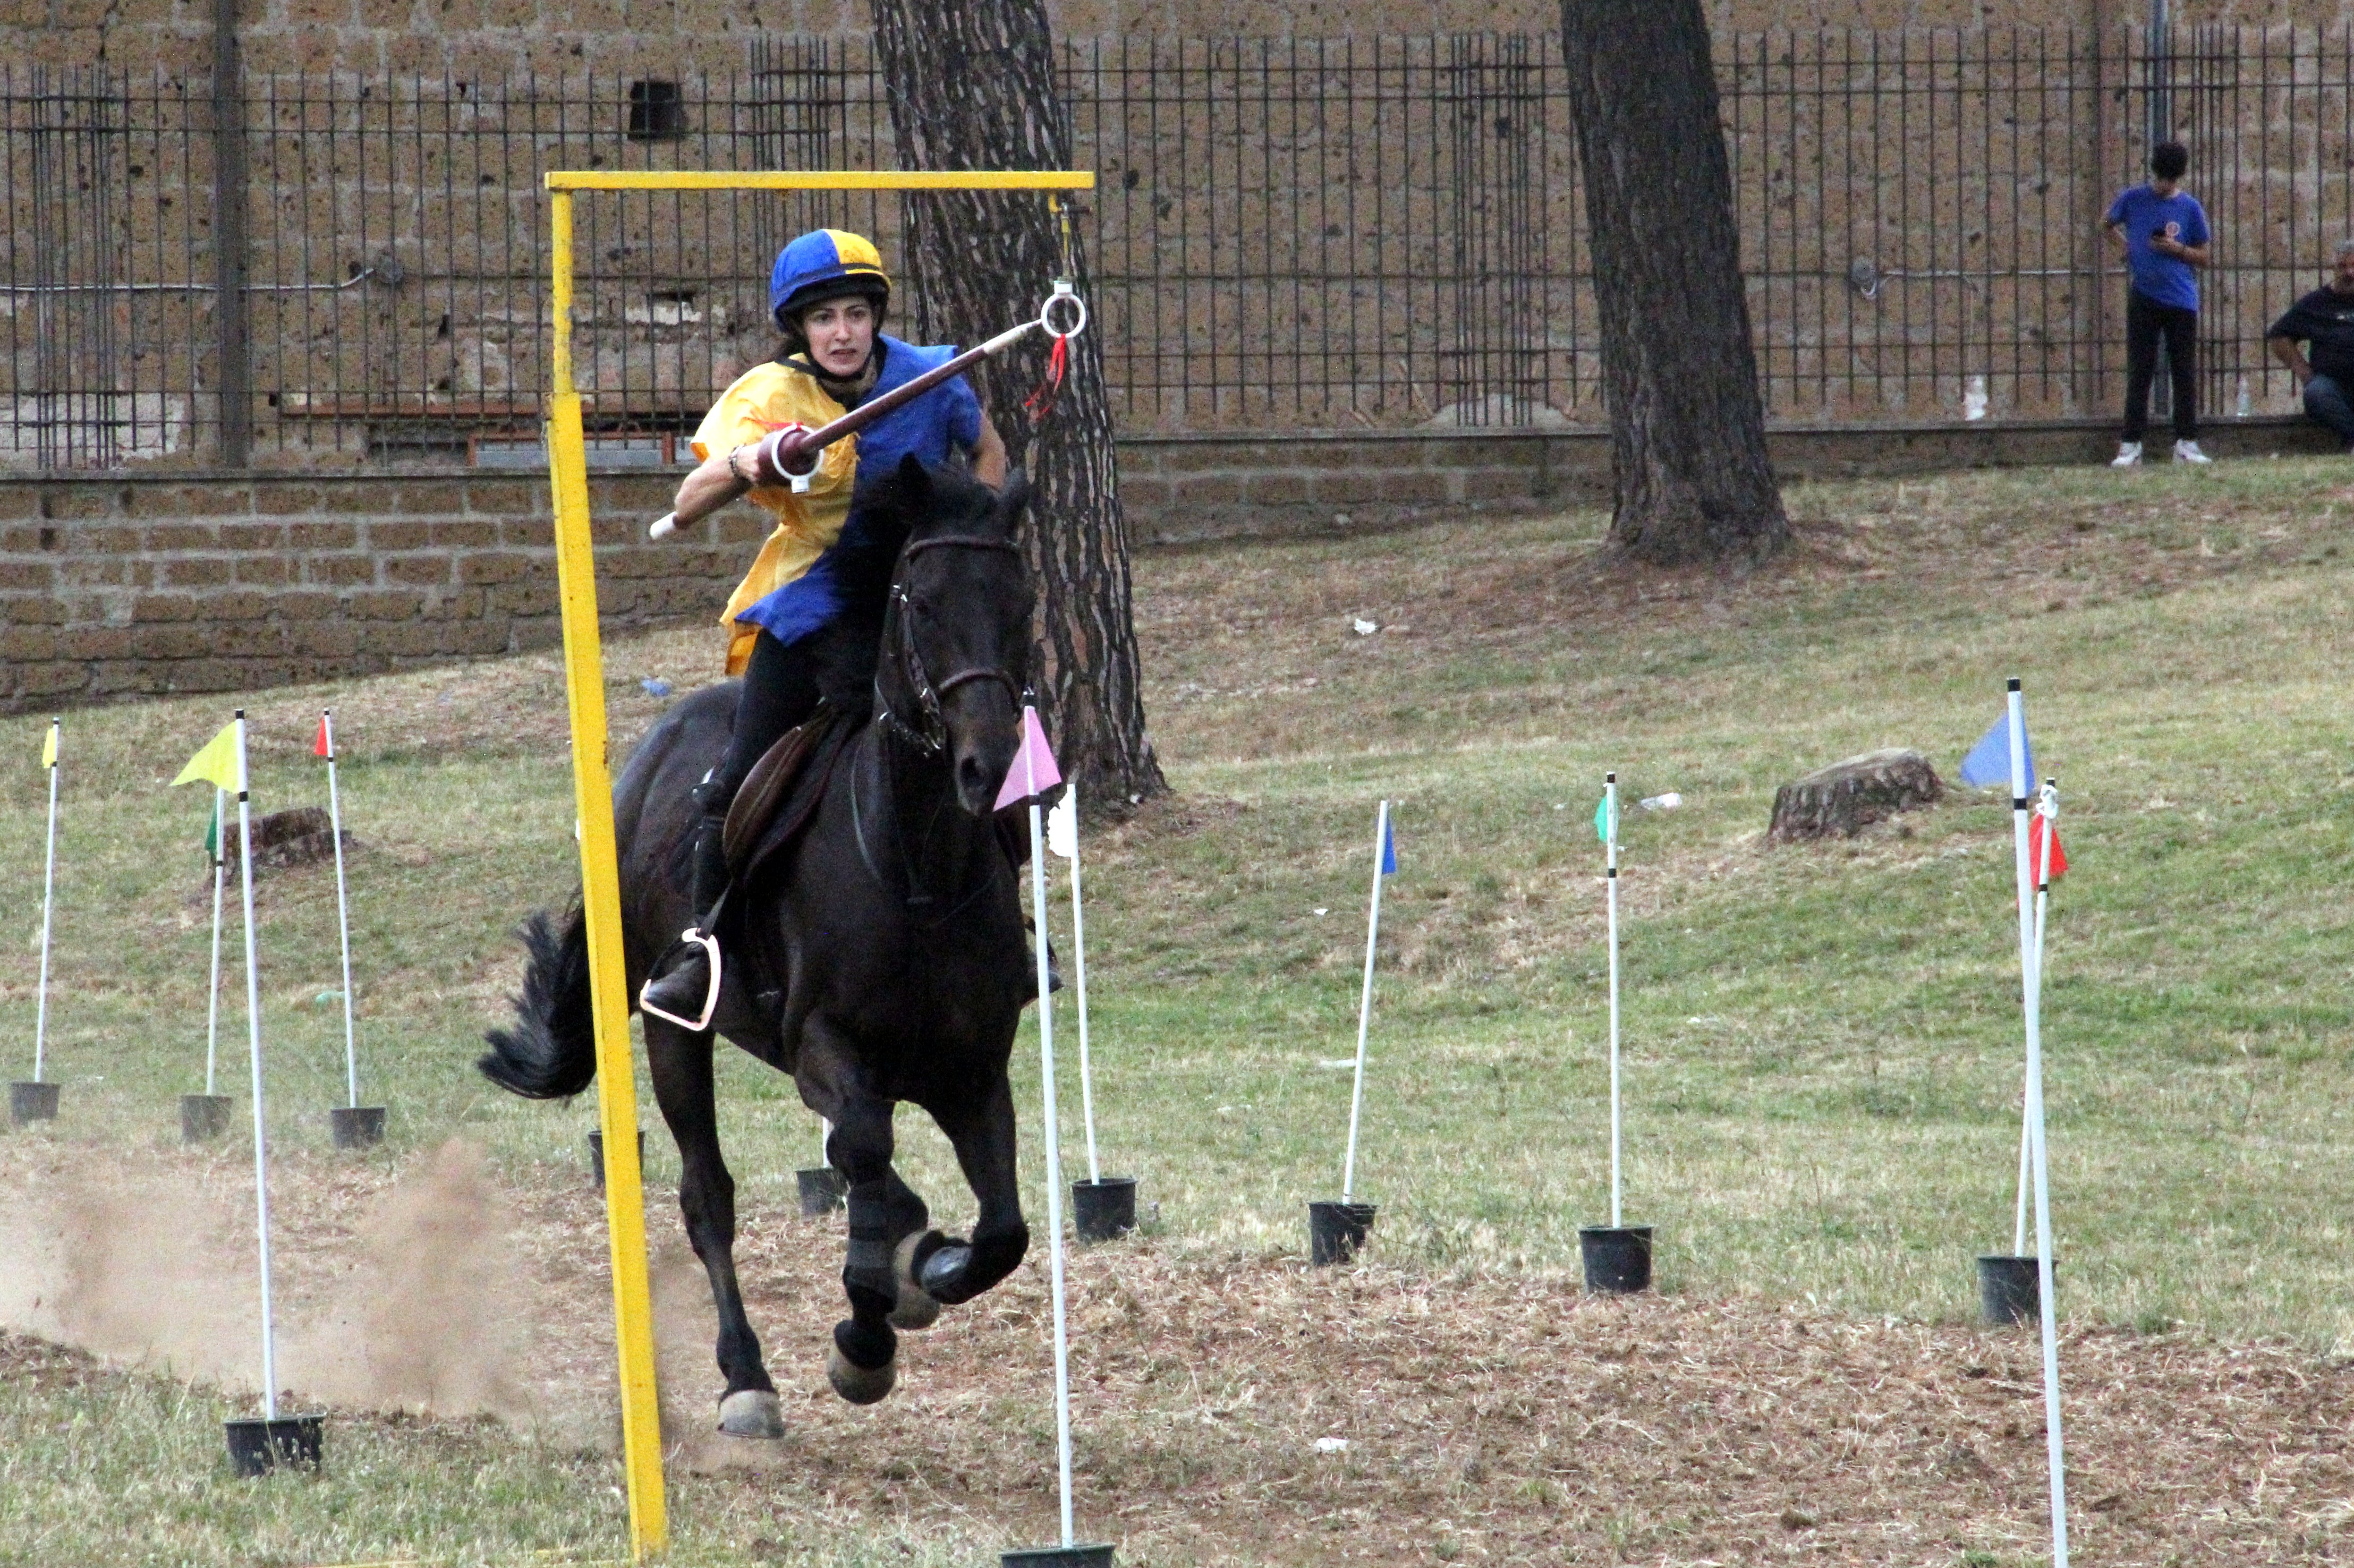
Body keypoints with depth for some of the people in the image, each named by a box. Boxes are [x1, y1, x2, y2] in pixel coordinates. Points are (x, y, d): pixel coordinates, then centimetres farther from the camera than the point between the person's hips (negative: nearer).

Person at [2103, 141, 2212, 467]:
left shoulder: (2190, 208, 2)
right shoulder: (2132, 200, 2)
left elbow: (2203, 257, 7)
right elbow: (2111, 225, 20)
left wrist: (2176, 249, -11)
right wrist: (2123, 243, 1)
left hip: (2182, 301, 0)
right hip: (2144, 301, 0)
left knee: (2186, 375, 3)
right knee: (2138, 374, -1)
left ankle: (2186, 443, 9)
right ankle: (2131, 446, 1)